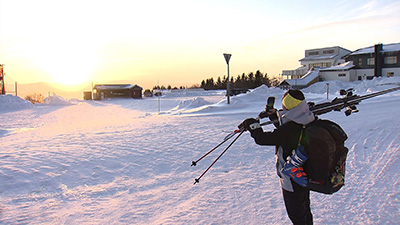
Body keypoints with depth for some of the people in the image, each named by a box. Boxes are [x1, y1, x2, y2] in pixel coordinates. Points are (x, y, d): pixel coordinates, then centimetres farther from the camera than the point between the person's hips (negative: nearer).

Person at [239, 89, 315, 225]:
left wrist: (252, 125, -8)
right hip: (305, 177, 9)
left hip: (293, 180, -8)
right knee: (304, 209, 29)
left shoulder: (289, 129, -32)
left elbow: (262, 139, -25)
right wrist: (276, 117, 6)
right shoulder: (306, 122, -5)